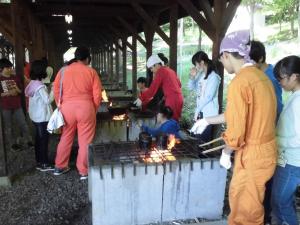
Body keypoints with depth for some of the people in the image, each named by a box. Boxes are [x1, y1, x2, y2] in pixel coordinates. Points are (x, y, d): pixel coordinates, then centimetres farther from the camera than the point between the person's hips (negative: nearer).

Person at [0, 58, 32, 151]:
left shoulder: (15, 78, 6)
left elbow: (21, 91, 11)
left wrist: (17, 89, -10)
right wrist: (8, 93, -19)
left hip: (17, 105, 3)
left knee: (23, 123, 7)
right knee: (8, 127, 7)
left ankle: (28, 140, 17)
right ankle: (12, 143, 19)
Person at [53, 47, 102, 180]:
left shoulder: (63, 70, 5)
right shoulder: (91, 72, 1)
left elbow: (56, 90, 5)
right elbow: (97, 94, -2)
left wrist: (60, 105, 16)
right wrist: (94, 109, 10)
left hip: (67, 107, 3)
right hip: (85, 107, -2)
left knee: (66, 138, 17)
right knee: (85, 140, 5)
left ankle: (60, 167, 27)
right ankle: (83, 171, 11)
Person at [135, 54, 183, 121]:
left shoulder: (160, 71, -7)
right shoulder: (170, 70, 17)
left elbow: (152, 89, -11)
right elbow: (179, 84, 23)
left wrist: (141, 98, -7)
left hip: (172, 100, -9)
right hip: (178, 98, 9)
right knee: (174, 120, 9)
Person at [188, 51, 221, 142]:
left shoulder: (213, 77, -15)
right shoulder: (200, 75, 9)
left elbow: (208, 97, -17)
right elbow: (191, 88, 16)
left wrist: (197, 110, -9)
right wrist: (192, 76, -2)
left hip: (209, 113, -7)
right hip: (200, 112, 7)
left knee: (204, 140, 0)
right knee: (198, 138, 11)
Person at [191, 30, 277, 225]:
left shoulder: (239, 82, -22)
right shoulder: (260, 75, 8)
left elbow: (236, 129, -21)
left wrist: (226, 153, -2)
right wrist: (208, 121, 25)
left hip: (252, 155, -9)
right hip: (265, 150, 9)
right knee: (241, 201, 25)